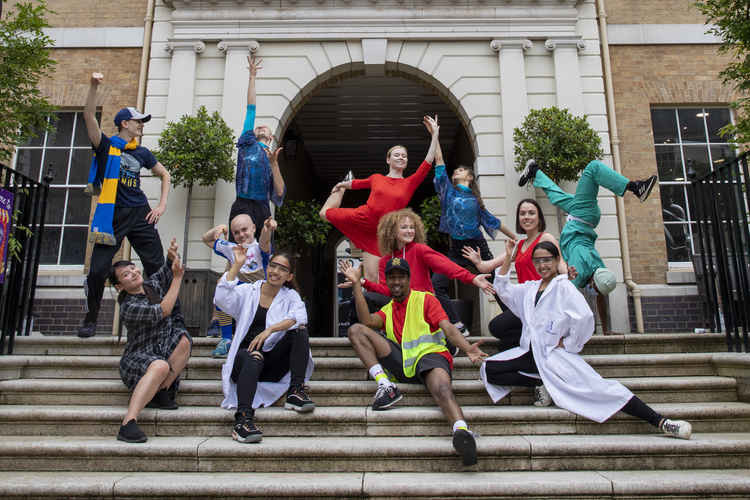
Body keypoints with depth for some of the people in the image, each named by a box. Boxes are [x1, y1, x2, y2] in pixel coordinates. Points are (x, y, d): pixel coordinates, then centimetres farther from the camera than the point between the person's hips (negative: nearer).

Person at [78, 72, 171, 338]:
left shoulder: (141, 152, 12)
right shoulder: (106, 145, 3)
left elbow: (164, 175, 20)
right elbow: (89, 116, -11)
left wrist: (162, 205, 9)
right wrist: (94, 86, -22)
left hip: (140, 213, 3)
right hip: (112, 214, -3)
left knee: (157, 265, -1)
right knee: (98, 270, -4)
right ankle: (90, 318, 16)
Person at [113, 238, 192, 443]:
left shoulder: (153, 284, 5)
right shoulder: (129, 307, -16)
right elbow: (163, 311, -25)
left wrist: (172, 256, -12)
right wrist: (178, 278, -23)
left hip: (165, 352, 7)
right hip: (138, 357, -6)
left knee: (184, 339, -25)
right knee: (160, 365, -40)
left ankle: (160, 393, -20)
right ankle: (128, 424, -45)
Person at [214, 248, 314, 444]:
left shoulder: (291, 296, 9)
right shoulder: (248, 291, 7)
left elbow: (299, 317, -14)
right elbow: (222, 297, -14)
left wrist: (270, 330, -28)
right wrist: (237, 265, -14)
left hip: (274, 360, 2)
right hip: (246, 353, -2)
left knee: (300, 332, -20)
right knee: (253, 358, -35)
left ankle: (296, 392, -21)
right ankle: (243, 418, -45)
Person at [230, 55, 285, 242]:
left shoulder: (272, 158, 19)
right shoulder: (248, 144, 15)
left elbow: (280, 192, 4)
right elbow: (251, 109, 12)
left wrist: (274, 163, -4)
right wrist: (252, 76, 12)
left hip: (263, 210, 3)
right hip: (243, 207, -3)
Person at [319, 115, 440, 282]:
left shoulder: (410, 183, -1)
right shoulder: (376, 178, 3)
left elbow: (427, 163, -9)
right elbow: (357, 183, 22)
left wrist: (435, 135, -14)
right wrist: (342, 185, 37)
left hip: (379, 232, -2)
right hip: (360, 218, 2)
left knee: (372, 279, -5)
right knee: (325, 213, 17)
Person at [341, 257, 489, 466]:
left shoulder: (425, 299, 13)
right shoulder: (388, 310, 24)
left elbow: (448, 328, -1)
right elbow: (367, 321, 0)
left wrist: (468, 348, -21)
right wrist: (356, 284, -1)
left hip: (429, 355, -4)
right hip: (400, 362, 4)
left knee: (442, 388, -38)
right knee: (356, 330, -8)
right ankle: (385, 386, -21)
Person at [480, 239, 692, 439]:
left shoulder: (563, 286, -2)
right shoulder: (529, 288, 17)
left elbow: (584, 316, -15)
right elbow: (503, 289, 14)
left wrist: (569, 343, -9)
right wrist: (508, 258, 9)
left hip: (555, 353, -5)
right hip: (530, 352, 5)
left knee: (596, 387, -21)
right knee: (488, 369, -12)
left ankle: (661, 422, -16)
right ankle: (541, 384, -5)